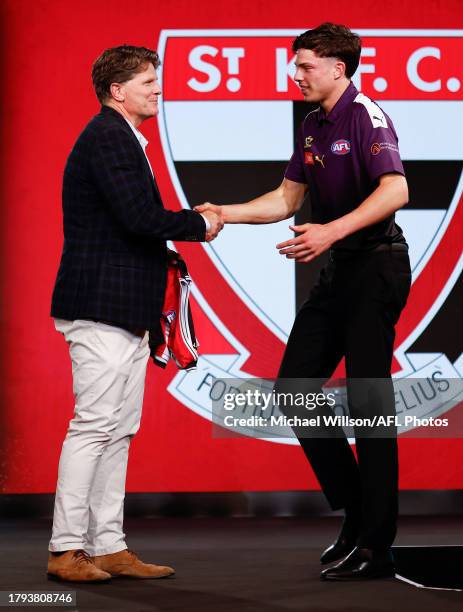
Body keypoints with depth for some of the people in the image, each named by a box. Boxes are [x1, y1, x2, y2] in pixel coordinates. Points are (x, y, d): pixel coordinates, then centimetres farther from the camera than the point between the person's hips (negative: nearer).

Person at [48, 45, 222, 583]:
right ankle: (66, 550, -1)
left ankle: (108, 547, 15)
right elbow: (138, 216, -21)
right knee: (94, 426, -7)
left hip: (126, 314, 11)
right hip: (102, 308, -11)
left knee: (118, 431, 10)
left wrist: (164, 251, 7)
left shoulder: (120, 137, 20)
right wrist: (199, 225, -8)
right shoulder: (107, 136, -12)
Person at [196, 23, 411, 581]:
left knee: (369, 399, -7)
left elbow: (395, 190, -29)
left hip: (377, 266, -9)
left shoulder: (365, 117, -14)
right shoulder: (312, 126, 14)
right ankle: (355, 513, 18)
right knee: (295, 386, 8)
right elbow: (287, 199, 20)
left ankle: (375, 546, -1)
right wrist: (224, 214, 9)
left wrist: (331, 231, -38)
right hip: (339, 268, 9)